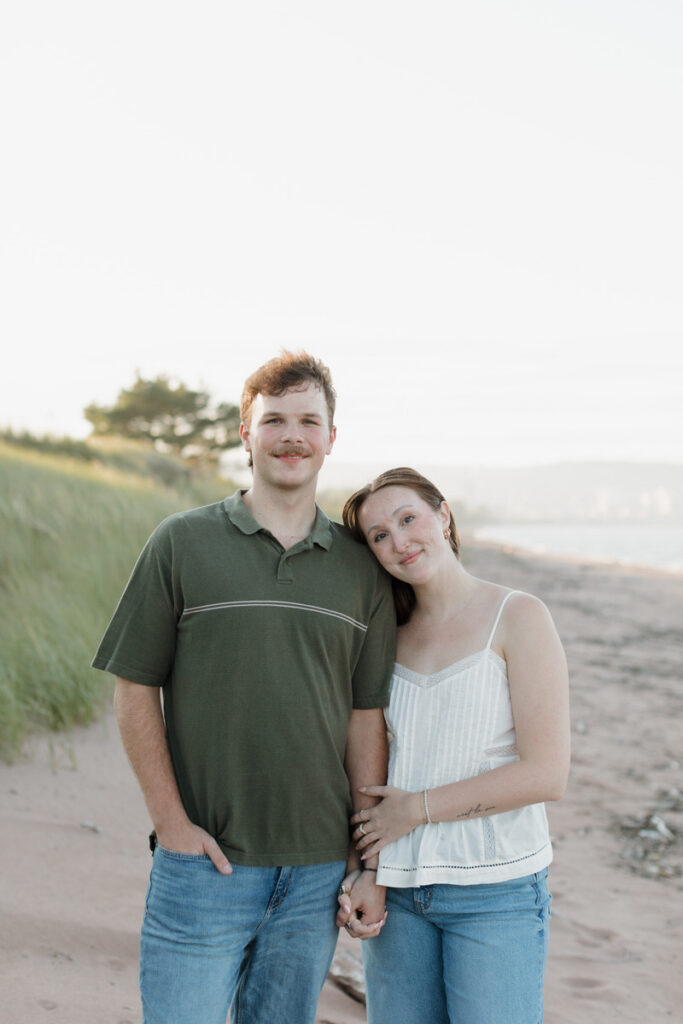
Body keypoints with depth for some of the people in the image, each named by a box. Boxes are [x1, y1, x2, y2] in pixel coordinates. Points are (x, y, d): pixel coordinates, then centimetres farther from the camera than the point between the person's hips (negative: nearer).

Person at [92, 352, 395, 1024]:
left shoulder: (360, 570, 8)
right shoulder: (183, 543, 0)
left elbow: (366, 719, 8)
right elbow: (135, 689, 0)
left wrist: (368, 865, 4)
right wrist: (172, 822, -8)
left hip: (316, 870, 3)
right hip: (206, 862, -3)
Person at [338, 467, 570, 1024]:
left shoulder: (518, 617, -7)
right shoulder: (391, 634, 8)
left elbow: (547, 774, -14)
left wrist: (417, 809, -12)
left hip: (496, 893, -5)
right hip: (398, 887, 5)